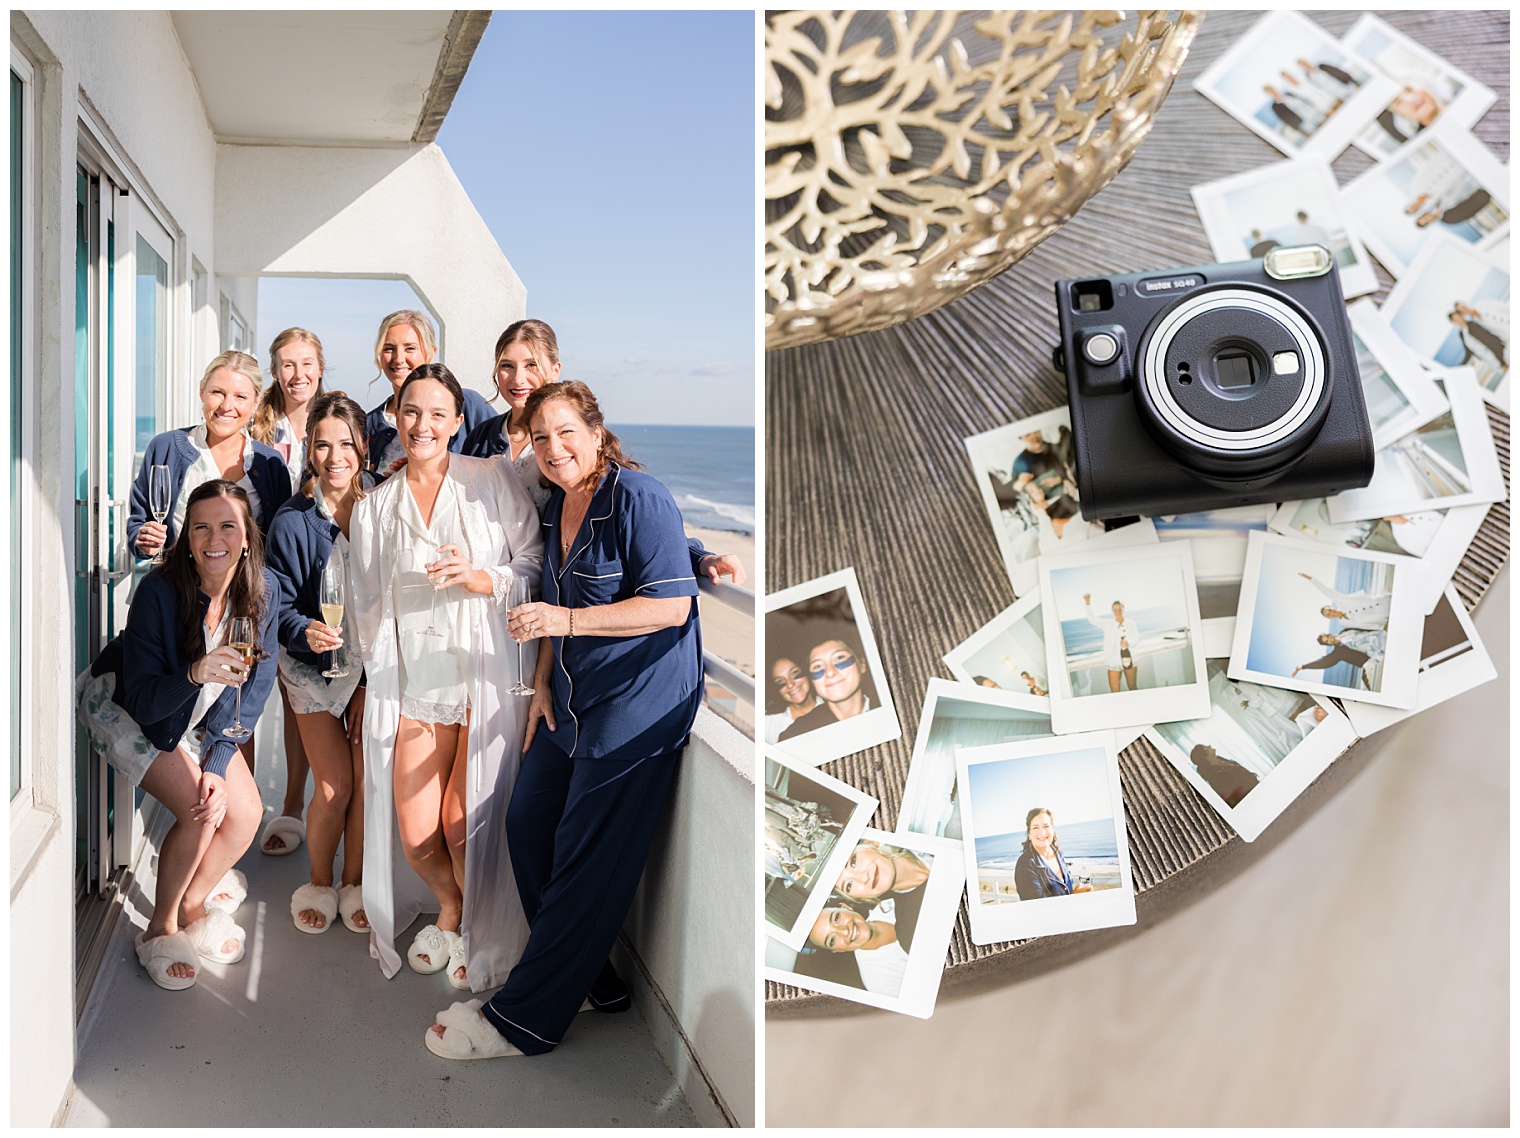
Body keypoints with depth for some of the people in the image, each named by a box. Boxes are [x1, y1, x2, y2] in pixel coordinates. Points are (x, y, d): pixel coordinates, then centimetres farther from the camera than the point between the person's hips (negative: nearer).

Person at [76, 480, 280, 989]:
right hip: (122, 708, -5)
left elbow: (252, 691, -10)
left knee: (245, 813, -7)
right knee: (201, 811, -20)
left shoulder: (263, 592, -18)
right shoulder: (160, 592, -31)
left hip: (199, 718, 5)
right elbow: (143, 699, -30)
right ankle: (160, 929, 3)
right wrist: (194, 675, -50)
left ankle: (193, 905, 21)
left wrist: (218, 762, -17)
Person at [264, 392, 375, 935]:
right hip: (314, 664, -1)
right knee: (334, 787, -3)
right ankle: (319, 884, 23)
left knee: (367, 781, -2)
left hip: (373, 665, 1)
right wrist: (305, 631, -28)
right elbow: (279, 604, -6)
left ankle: (354, 883, 21)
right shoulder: (292, 520, -10)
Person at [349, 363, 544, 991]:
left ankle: (483, 933, 26)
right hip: (413, 685, 3)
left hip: (487, 678, -3)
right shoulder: (373, 508, 12)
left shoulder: (492, 481, 2)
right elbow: (368, 606, 16)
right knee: (416, 838, -1)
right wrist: (378, 677, 12)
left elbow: (536, 562, 0)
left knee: (464, 828, -5)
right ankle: (449, 909, 34)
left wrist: (482, 578, -17)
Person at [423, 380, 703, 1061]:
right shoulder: (558, 504, 12)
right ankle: (592, 981, 25)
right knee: (527, 825, 11)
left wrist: (567, 620, -24)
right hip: (574, 697, 10)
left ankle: (523, 1020, 8)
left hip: (639, 699, -10)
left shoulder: (638, 499, -15)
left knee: (587, 860, -3)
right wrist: (543, 684, 12)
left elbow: (670, 605, -20)